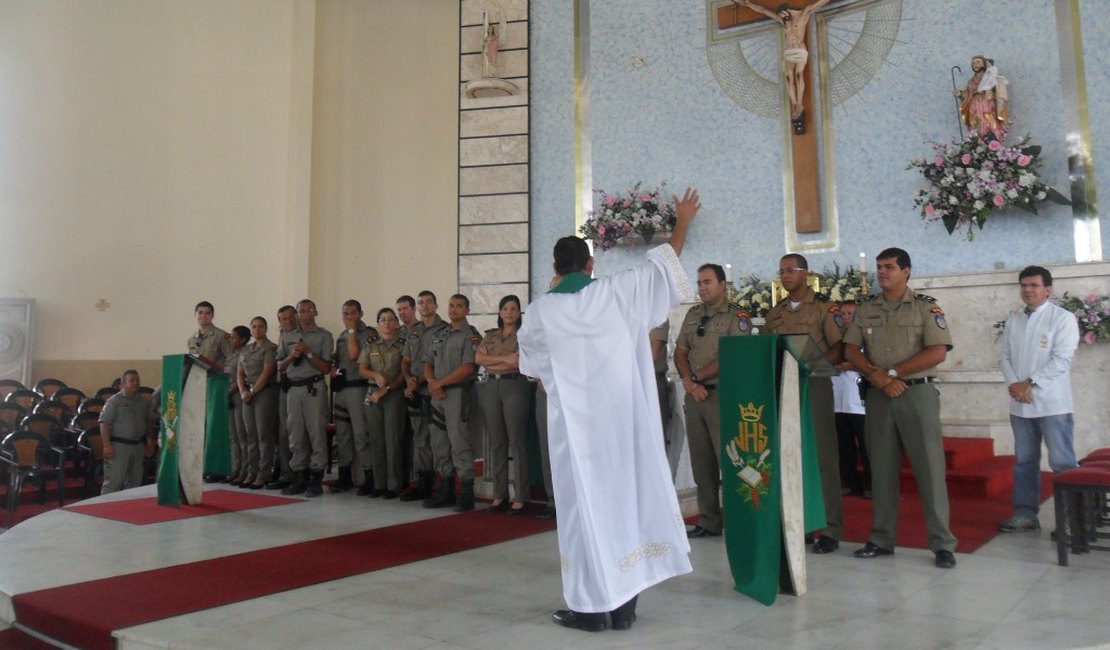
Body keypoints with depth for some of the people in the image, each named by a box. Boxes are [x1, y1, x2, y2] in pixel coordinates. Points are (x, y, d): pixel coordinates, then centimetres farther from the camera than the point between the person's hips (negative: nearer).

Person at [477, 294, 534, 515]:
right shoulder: (490, 336, 17)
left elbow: (519, 362, -9)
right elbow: (478, 358, 2)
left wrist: (491, 362, -6)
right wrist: (504, 358, -9)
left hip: (515, 386, -5)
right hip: (491, 388, 5)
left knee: (517, 441, -5)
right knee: (496, 442, 5)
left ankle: (521, 497, -1)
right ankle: (499, 494, 12)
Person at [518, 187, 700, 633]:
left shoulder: (541, 310, -2)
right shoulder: (616, 292, -1)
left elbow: (531, 363, 15)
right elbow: (661, 263, 12)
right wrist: (682, 223, 26)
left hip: (575, 422, -2)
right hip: (623, 419, 2)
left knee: (586, 504, 4)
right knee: (627, 496, 9)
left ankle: (592, 605, 9)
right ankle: (624, 604, 16)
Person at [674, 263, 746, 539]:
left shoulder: (737, 318, -3)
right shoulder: (692, 315, 15)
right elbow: (680, 352, 11)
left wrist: (696, 377, -8)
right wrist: (689, 382, -6)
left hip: (722, 394, -6)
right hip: (694, 395, 6)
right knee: (701, 461, 8)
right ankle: (708, 522, 17)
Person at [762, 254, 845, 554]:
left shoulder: (824, 308, 1)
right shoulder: (774, 313, 16)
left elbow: (839, 349, -6)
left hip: (814, 385, -5)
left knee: (822, 457, -3)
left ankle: (829, 529, 2)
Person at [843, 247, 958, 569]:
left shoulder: (926, 306, -1)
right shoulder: (866, 308, 10)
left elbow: (937, 352, -10)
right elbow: (850, 350, 5)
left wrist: (892, 372, -12)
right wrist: (878, 377, -11)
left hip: (917, 392, -4)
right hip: (877, 396, 4)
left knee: (929, 467, -2)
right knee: (882, 468, 8)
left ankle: (942, 543, 6)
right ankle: (882, 539, 16)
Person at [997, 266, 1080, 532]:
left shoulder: (1063, 318, -4)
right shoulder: (1013, 319, 12)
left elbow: (1061, 360, -12)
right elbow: (1004, 356, 9)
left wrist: (1030, 383, -14)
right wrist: (1013, 384, -8)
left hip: (1052, 403, -5)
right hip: (1019, 403, 5)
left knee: (1062, 463, -2)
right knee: (1024, 461, 11)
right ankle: (1025, 514, 19)